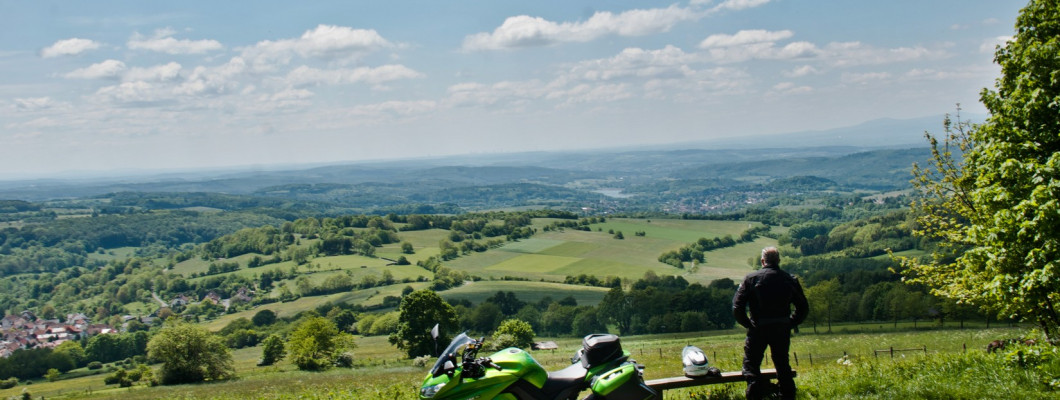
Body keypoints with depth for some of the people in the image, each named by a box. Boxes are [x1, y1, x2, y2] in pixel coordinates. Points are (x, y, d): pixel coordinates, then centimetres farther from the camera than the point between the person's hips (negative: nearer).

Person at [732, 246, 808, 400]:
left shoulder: (751, 278, -3)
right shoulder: (790, 279, 4)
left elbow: (737, 306, -8)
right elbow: (803, 307, 8)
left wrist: (748, 324, 3)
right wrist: (790, 324, 13)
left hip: (758, 329, -3)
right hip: (782, 329, 3)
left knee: (751, 364, 5)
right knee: (782, 364, 17)